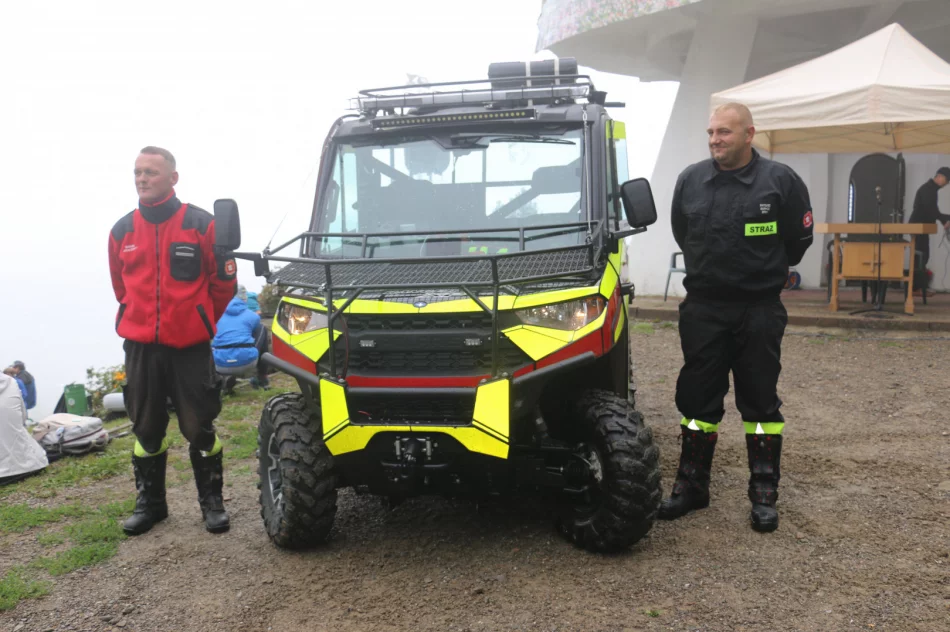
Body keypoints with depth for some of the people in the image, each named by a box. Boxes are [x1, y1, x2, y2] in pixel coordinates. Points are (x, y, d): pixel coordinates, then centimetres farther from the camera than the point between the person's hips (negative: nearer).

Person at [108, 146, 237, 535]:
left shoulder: (202, 224, -7)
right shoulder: (123, 231, 5)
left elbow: (223, 282, 2)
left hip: (190, 347, -3)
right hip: (140, 349, 4)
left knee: (199, 428, 2)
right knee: (146, 429, 11)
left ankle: (212, 502, 16)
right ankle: (149, 503, 25)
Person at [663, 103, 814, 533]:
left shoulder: (780, 181, -7)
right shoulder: (690, 180, 2)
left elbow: (799, 239, 4)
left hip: (760, 311, -2)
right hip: (703, 308, 3)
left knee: (760, 403, 5)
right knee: (697, 399, 8)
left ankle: (764, 497, 16)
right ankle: (691, 487, 20)